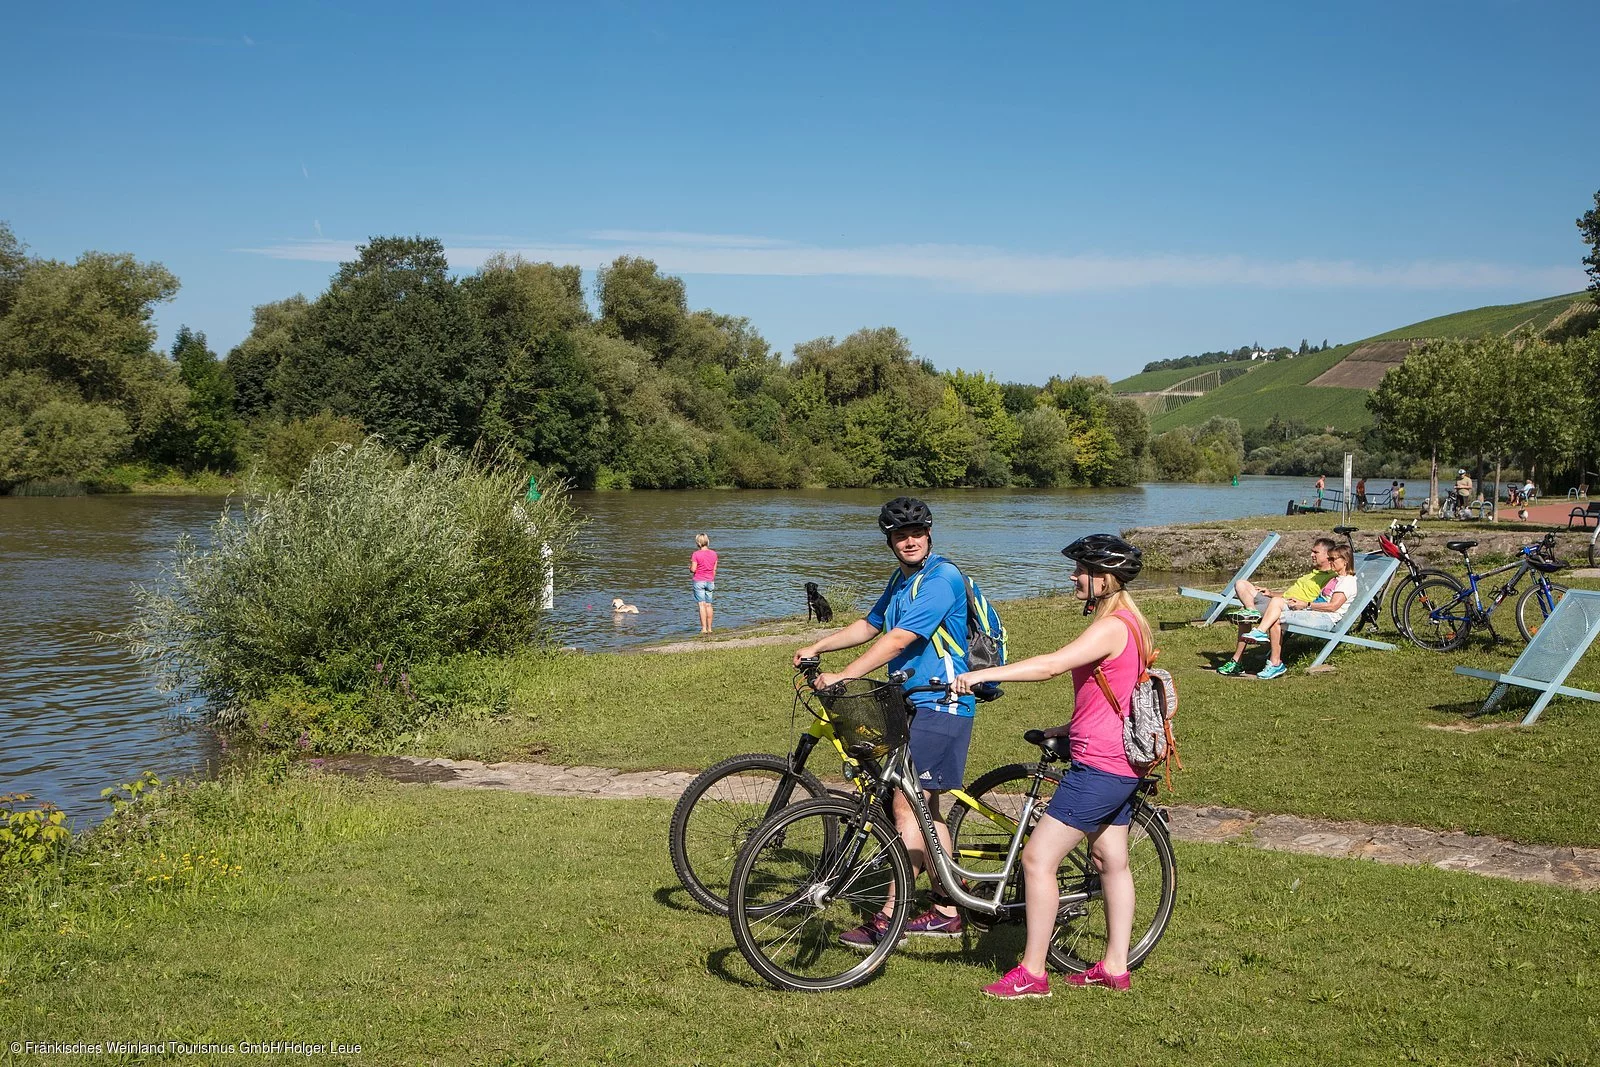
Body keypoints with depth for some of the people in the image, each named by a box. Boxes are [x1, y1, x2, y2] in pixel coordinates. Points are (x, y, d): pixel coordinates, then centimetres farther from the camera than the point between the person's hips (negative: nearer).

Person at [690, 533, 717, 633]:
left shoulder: (696, 554, -13)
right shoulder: (713, 554, 2)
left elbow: (693, 570, -13)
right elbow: (714, 570, 7)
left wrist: (690, 567, 9)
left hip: (699, 581, -4)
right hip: (710, 581, 4)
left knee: (702, 605, -4)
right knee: (708, 605, 11)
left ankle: (704, 628, -8)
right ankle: (709, 628, 13)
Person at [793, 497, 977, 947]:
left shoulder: (941, 579, -17)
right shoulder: (901, 579, 14)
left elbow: (897, 641, -25)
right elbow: (870, 626, 26)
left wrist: (840, 677, -27)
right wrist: (816, 647, 15)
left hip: (939, 705, -10)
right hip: (913, 703, 10)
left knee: (907, 807, -11)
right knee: (926, 808, 13)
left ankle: (888, 918, -8)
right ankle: (945, 912, 21)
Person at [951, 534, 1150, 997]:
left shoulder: (1110, 627, -19)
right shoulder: (1128, 624, 14)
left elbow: (1050, 665, -34)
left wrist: (980, 675, -38)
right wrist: (1068, 728, 21)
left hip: (1098, 767, -11)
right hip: (1120, 765, 11)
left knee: (1037, 858, -7)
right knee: (1112, 861, 16)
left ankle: (1031, 973, -2)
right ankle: (1115, 967, 25)